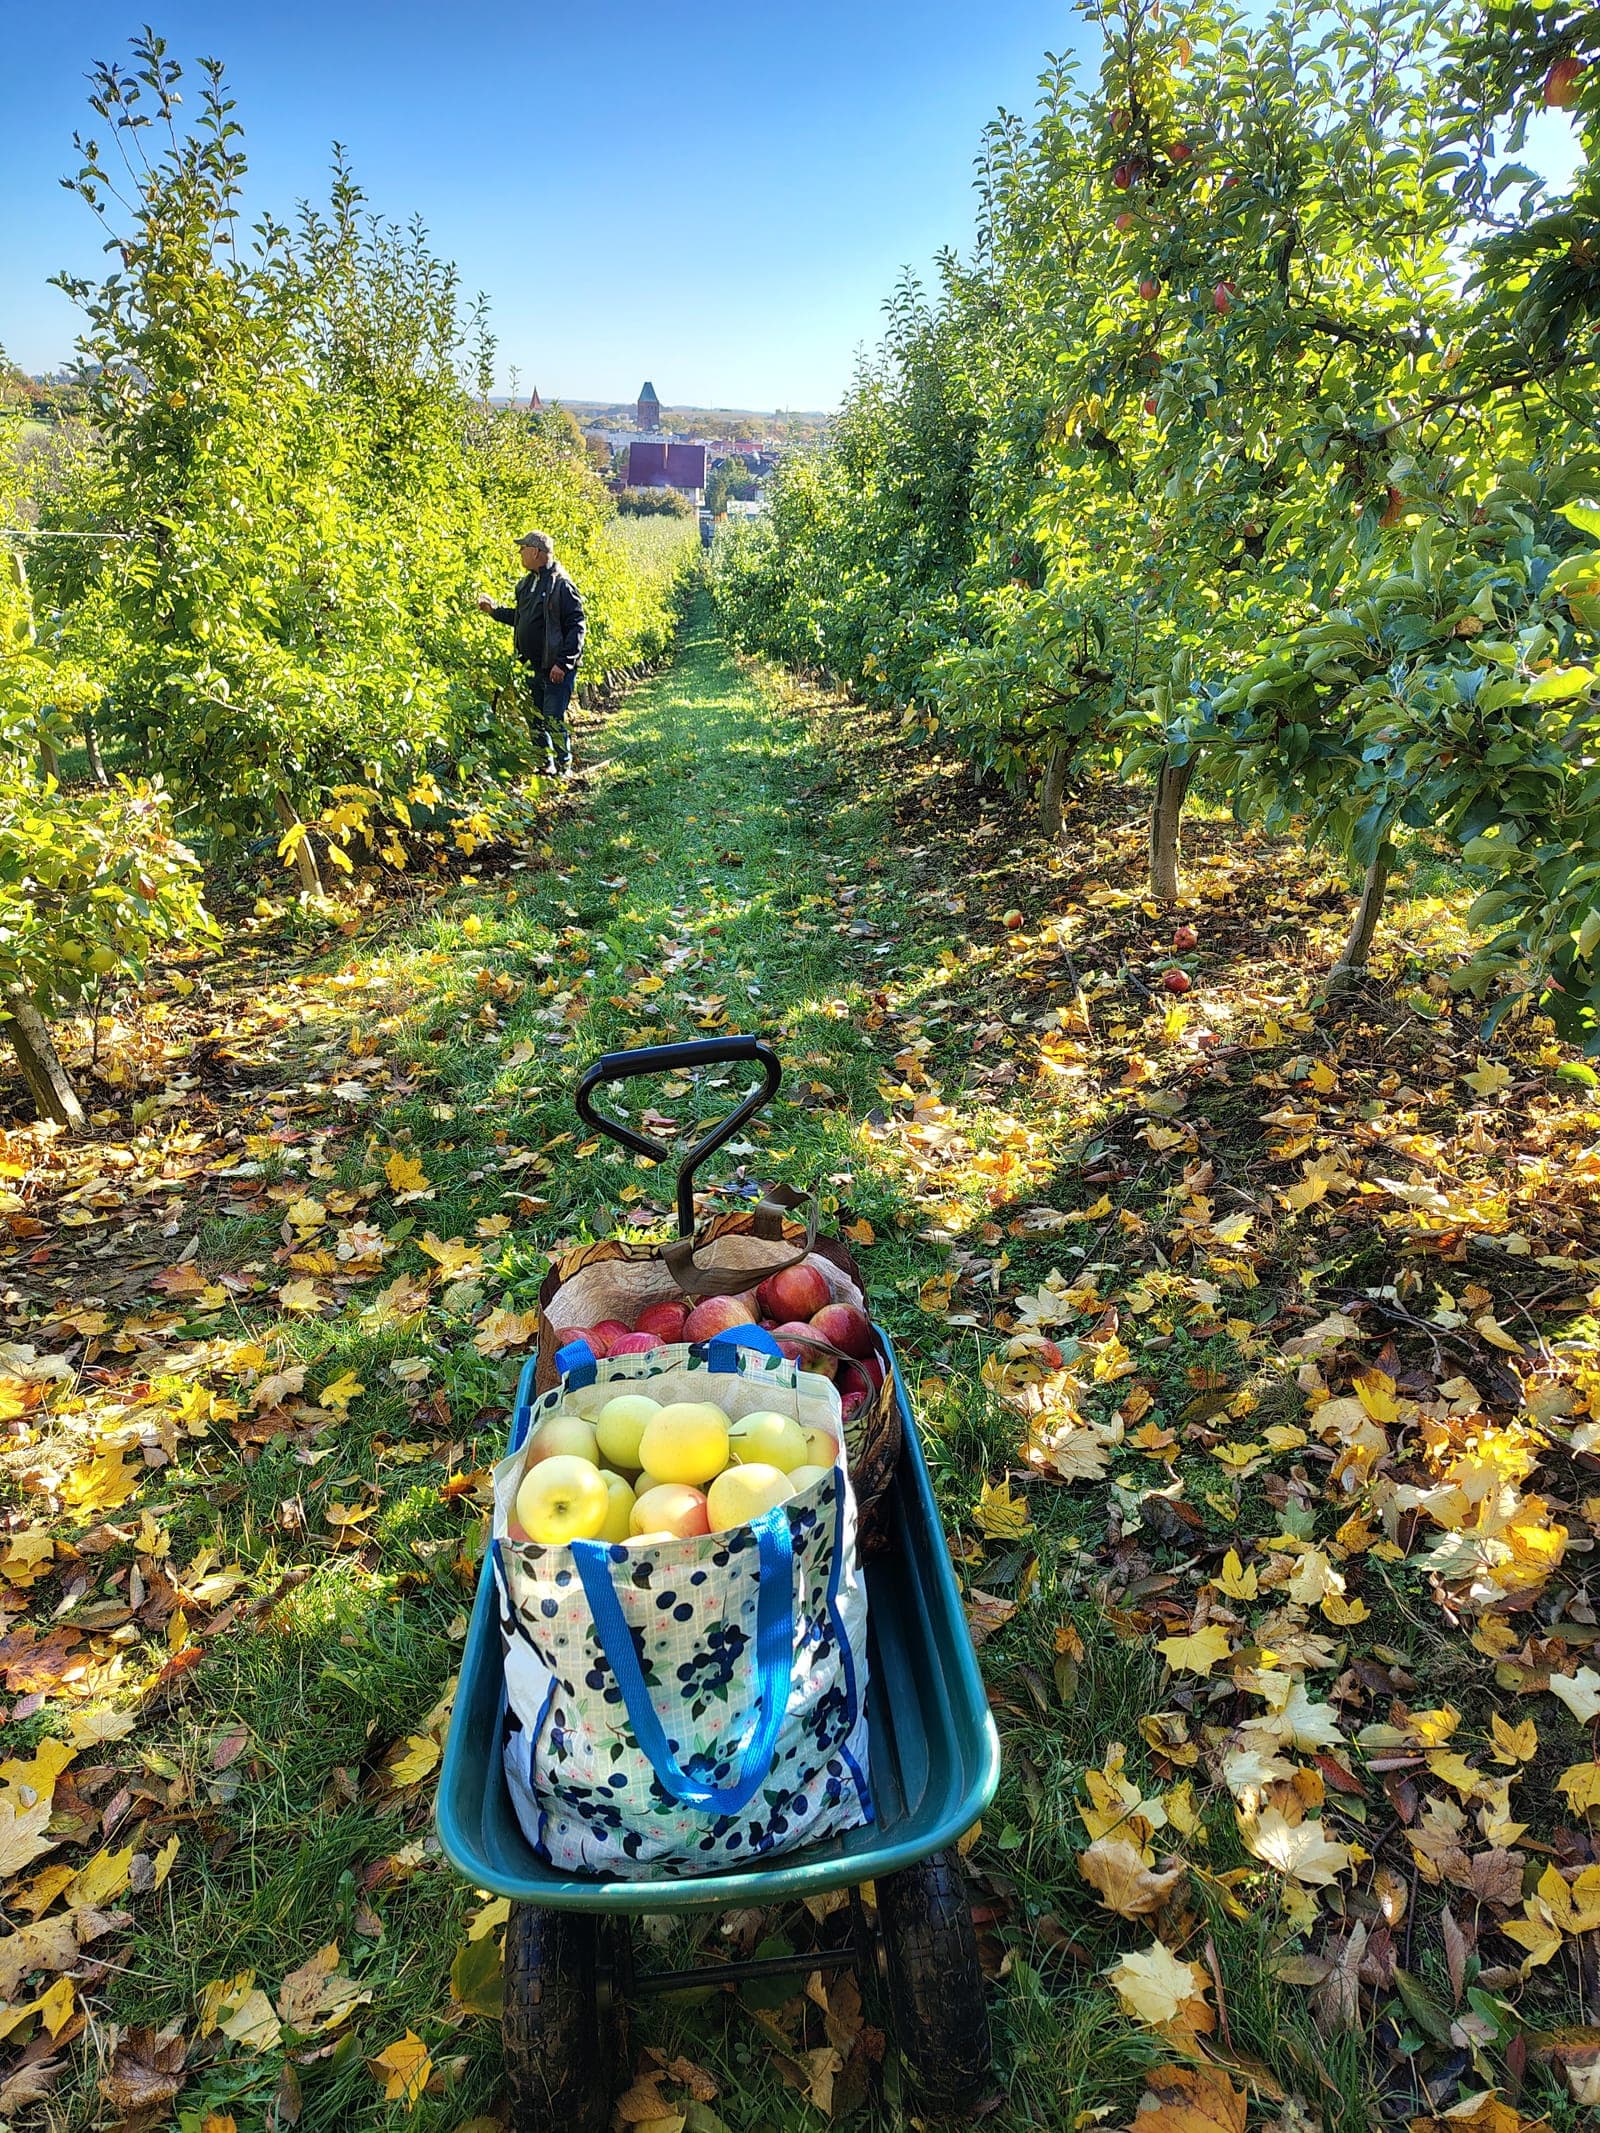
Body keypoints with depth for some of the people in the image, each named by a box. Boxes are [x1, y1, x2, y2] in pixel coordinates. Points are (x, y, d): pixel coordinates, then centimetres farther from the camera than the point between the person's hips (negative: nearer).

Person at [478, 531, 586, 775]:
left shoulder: (561, 585, -13)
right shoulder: (527, 583, 13)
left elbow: (577, 626, -16)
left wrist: (563, 663, -20)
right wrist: (495, 610, 18)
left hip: (556, 669, -8)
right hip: (532, 667, 9)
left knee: (553, 720, -7)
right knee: (534, 718, 13)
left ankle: (564, 768, 6)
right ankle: (546, 763, 26)